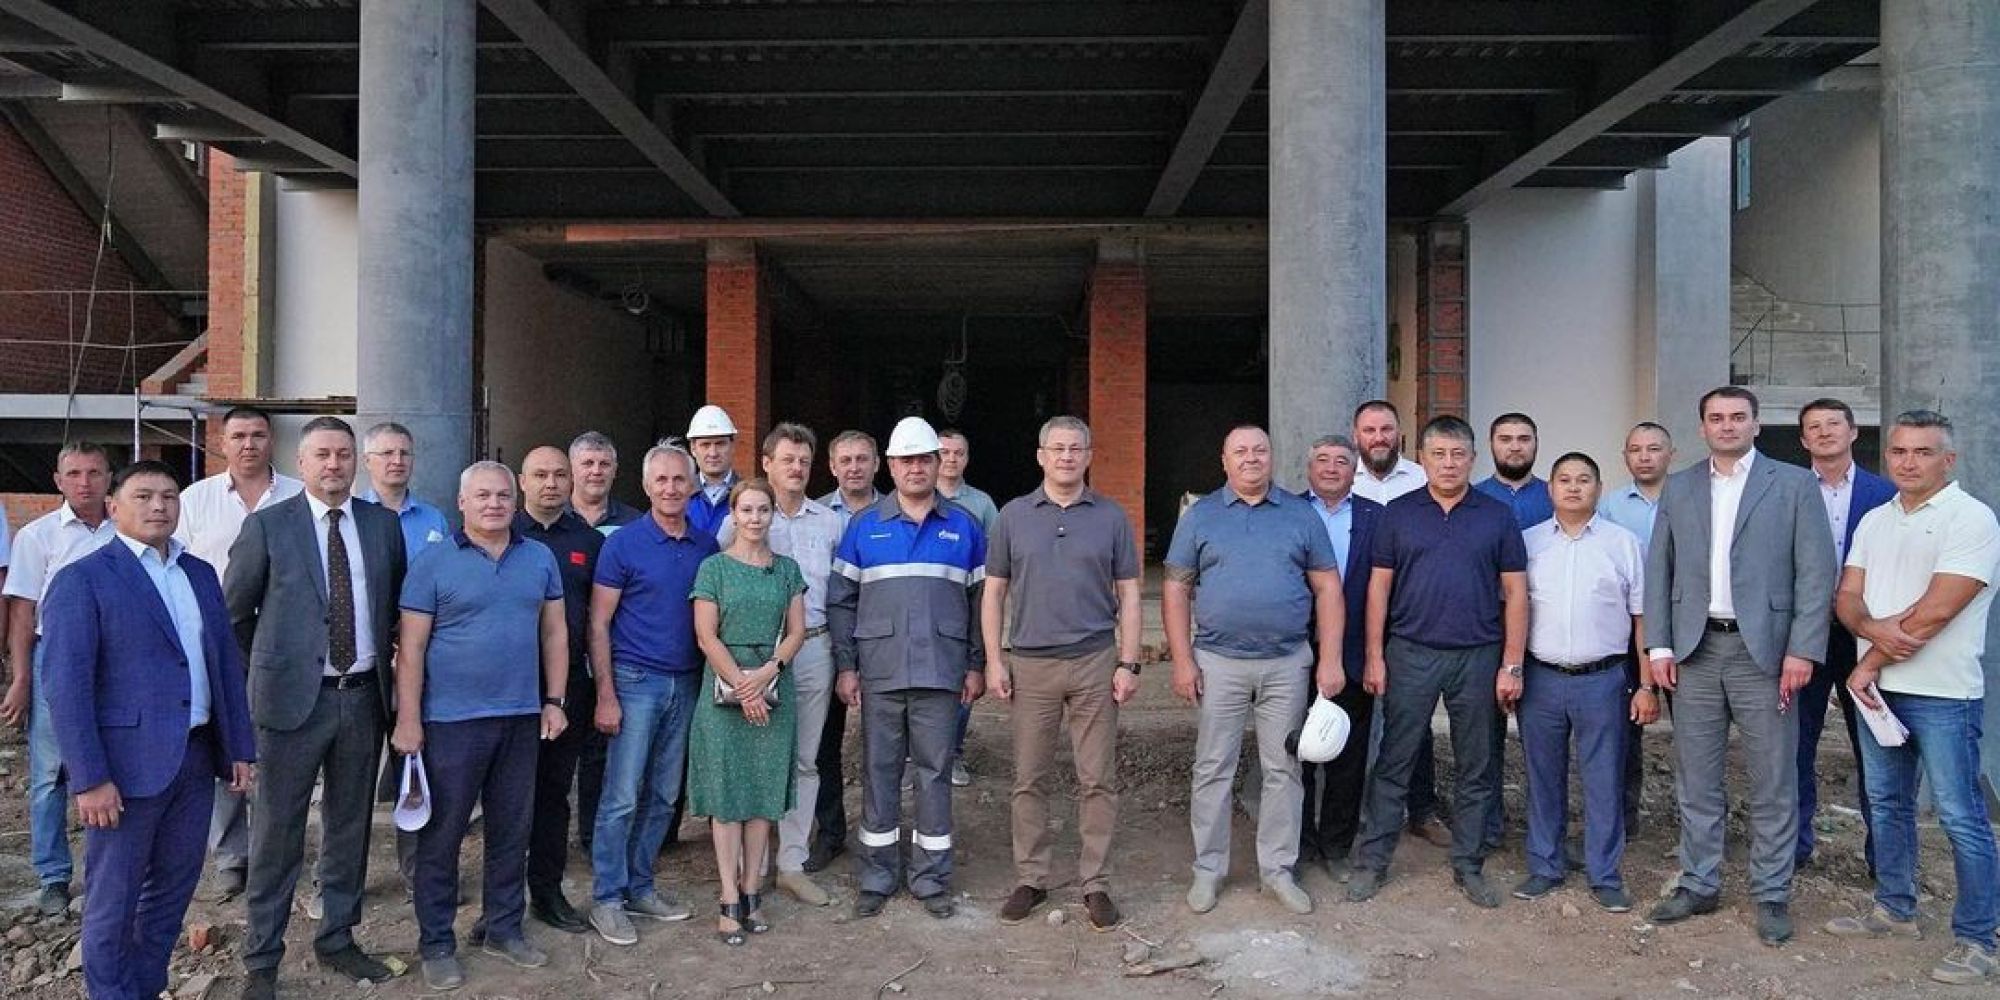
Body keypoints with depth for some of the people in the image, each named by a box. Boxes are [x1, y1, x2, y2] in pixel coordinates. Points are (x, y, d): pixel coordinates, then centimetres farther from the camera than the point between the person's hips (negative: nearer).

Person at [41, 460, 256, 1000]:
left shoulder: (201, 573, 11)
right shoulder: (81, 579, -8)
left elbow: (227, 664, 13)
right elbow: (66, 685, -13)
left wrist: (240, 748, 9)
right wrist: (90, 777, -18)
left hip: (196, 757, 6)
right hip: (128, 762, -6)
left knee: (175, 885, 16)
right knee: (114, 898, 7)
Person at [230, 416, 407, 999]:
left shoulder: (383, 524, 5)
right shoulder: (268, 526, -4)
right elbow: (232, 612, 3)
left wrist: (385, 659, 11)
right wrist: (265, 671, 6)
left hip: (363, 695, 4)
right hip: (293, 697, -3)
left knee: (350, 825, 14)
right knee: (278, 831, 3)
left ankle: (337, 940, 29)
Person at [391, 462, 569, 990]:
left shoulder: (541, 558, 6)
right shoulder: (432, 562, -5)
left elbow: (554, 631, 10)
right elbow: (411, 647, -7)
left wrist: (553, 701, 5)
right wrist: (408, 720, -11)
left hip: (521, 716, 4)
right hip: (452, 719, -4)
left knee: (512, 828, 13)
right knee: (442, 833, 5)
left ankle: (502, 926, 28)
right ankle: (437, 942, 18)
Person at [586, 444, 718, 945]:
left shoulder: (707, 546, 7)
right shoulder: (623, 544, -6)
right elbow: (598, 624, -6)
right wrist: (606, 695, -11)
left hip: (686, 683, 5)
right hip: (636, 680, -5)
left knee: (663, 796, 11)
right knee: (622, 796, -4)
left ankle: (639, 886, 23)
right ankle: (606, 899, 7)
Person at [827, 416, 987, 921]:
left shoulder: (964, 528, 7)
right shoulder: (864, 526, 6)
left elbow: (980, 601, 9)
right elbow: (841, 600, 6)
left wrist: (977, 665, 3)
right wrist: (845, 666, 0)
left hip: (941, 672, 0)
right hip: (879, 671, 0)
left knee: (934, 772, 5)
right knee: (879, 771, 6)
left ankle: (931, 878, 16)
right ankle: (877, 877, 18)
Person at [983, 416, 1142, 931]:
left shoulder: (1111, 516, 4)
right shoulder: (1013, 516, 5)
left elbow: (1128, 594, 5)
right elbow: (993, 592, 7)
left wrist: (1128, 663, -2)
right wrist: (994, 661, 0)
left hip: (1095, 662, 0)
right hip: (1030, 665, 1)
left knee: (1098, 780, 4)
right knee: (1029, 779, 7)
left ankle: (1096, 884, 14)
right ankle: (1031, 879, 19)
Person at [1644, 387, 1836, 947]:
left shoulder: (1794, 485, 2)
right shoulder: (1678, 488, 11)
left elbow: (1816, 573, -3)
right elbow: (1659, 570, 10)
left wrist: (1802, 650, -10)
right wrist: (1659, 646, 2)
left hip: (1764, 650, -3)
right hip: (1695, 650, 3)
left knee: (1773, 784, 4)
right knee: (1696, 781, 10)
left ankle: (1772, 895, 16)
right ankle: (1699, 885, 21)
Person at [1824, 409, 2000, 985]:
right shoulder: (1874, 521, 11)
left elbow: (1937, 610, -18)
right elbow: (1847, 597, 7)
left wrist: (1868, 664, -11)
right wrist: (1874, 629, -17)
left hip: (1942, 696, -7)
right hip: (1878, 687, 7)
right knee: (1887, 804, 16)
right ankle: (1895, 911, 29)